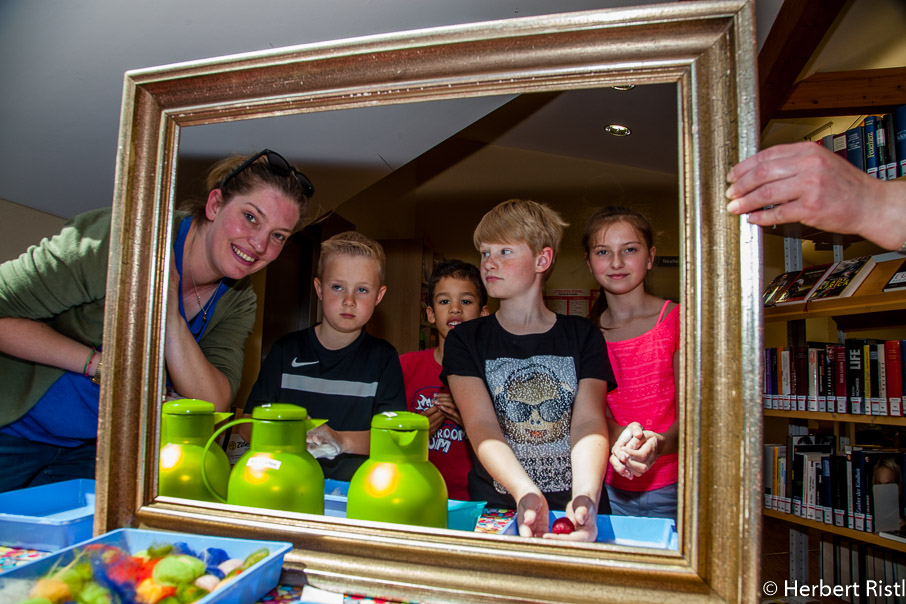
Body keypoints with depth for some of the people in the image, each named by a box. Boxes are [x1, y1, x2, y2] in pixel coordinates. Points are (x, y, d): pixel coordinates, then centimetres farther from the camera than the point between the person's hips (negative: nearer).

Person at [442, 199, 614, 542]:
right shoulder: (465, 340, 4)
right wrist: (526, 494, -25)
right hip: (496, 509, 0)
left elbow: (589, 422, -6)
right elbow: (481, 425, -9)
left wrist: (584, 497, -24)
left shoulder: (582, 336, 7)